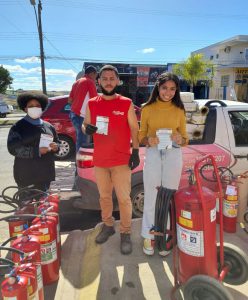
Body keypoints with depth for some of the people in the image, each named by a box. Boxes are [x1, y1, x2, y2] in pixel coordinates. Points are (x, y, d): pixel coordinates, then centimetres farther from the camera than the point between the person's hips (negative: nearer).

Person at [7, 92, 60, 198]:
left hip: (45, 173, 5)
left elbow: (57, 142, 23)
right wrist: (37, 151, -19)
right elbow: (13, 149, -11)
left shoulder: (48, 126, 14)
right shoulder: (18, 127, -2)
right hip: (26, 175, -4)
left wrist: (55, 147, -3)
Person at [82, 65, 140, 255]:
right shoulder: (92, 104, 4)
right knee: (104, 196, 16)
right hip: (99, 160, 3)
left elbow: (134, 129, 2)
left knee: (124, 198, 2)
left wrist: (135, 152, -6)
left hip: (121, 160, -3)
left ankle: (126, 233, 18)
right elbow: (85, 125, 13)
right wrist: (87, 129, -12)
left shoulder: (126, 104, -2)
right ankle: (108, 226, 35)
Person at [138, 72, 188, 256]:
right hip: (153, 154, -1)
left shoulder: (179, 111, 6)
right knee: (151, 197, 5)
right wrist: (148, 141, -17)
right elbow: (141, 136, 5)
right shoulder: (147, 109, 3)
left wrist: (180, 140, -14)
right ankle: (149, 236, 22)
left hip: (174, 155, 1)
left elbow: (185, 139, 9)